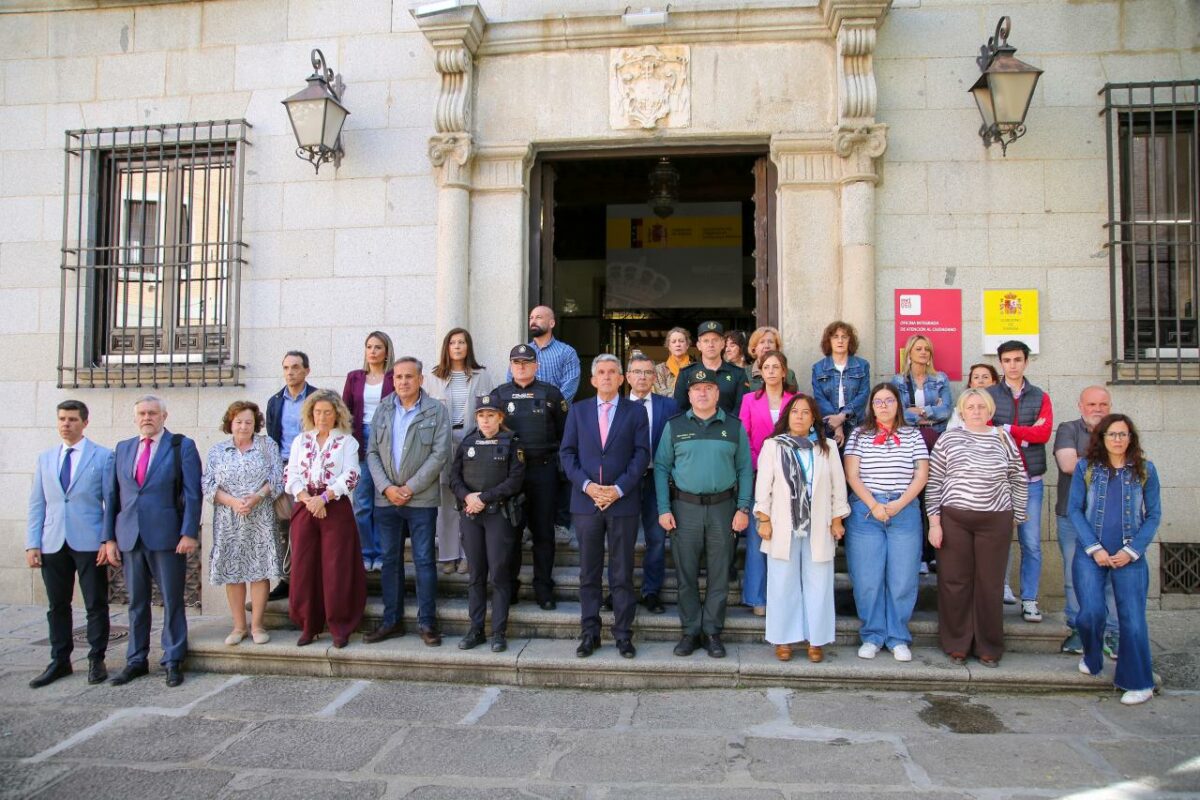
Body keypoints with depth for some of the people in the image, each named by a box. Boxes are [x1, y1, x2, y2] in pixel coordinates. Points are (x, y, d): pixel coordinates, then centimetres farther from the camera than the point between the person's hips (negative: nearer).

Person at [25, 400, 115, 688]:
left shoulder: (103, 456, -1)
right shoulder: (45, 458, 12)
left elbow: (111, 501, -3)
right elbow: (37, 504, 10)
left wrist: (109, 540, -9)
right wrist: (32, 544, 3)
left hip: (89, 543, -4)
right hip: (53, 544, 4)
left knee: (96, 605, 4)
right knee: (57, 606, 11)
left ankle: (96, 660, 16)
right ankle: (60, 661, 22)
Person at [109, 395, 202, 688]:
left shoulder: (182, 446, 0)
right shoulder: (122, 448, 14)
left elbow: (192, 493, -5)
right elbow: (114, 495, 12)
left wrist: (189, 533, -12)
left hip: (167, 536, -4)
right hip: (129, 537, 4)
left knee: (172, 601, 3)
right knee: (136, 602, 12)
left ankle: (173, 661, 12)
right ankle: (136, 660, 23)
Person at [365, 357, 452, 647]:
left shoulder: (437, 411, -2)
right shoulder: (383, 410, 9)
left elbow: (440, 454, -8)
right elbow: (372, 452, 6)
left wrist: (410, 488, -12)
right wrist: (386, 487, -7)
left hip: (421, 500, -3)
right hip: (386, 499, 4)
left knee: (424, 560, 1)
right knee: (390, 560, 10)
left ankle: (427, 622, 10)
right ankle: (392, 620, 20)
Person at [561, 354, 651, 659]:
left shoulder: (636, 412, 5)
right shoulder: (578, 410, 9)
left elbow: (641, 454, -2)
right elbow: (567, 453, 5)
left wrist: (619, 489, -12)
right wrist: (587, 485, -9)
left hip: (623, 502, -1)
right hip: (586, 501, 2)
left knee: (622, 574, 4)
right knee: (589, 574, 8)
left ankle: (623, 634, 14)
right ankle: (590, 633, 17)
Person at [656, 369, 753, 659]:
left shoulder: (735, 427, 4)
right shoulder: (674, 426, 3)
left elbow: (745, 469, 4)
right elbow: (661, 468, 2)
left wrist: (743, 509, -4)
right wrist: (664, 510, -5)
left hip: (723, 507, 0)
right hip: (685, 507, 0)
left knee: (719, 573, 7)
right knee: (686, 573, 6)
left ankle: (712, 631, 19)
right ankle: (690, 631, 19)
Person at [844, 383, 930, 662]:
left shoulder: (912, 435, 10)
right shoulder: (859, 435, 7)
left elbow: (921, 475, 4)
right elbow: (851, 475, 0)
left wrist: (898, 504, -9)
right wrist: (874, 505, -11)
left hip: (905, 512, 1)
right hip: (865, 512, -1)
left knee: (902, 579, 1)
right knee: (867, 579, 0)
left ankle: (898, 638, 14)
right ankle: (872, 636, 13)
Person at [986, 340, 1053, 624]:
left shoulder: (1040, 397, 11)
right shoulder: (988, 396, 5)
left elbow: (1044, 433, -5)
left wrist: (1008, 429, -8)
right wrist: (1026, 435, -9)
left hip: (1031, 480, 2)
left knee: (1031, 544, 2)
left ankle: (1029, 600, 11)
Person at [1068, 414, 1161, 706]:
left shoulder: (1145, 469, 5)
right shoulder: (1085, 467, 3)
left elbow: (1154, 514, 4)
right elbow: (1074, 509, 1)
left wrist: (1132, 550, -7)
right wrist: (1094, 548, -8)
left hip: (1130, 557, 0)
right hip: (1090, 553, 0)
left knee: (1132, 618, -2)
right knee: (1091, 612, -8)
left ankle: (1138, 683, 12)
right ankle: (1091, 658, 23)